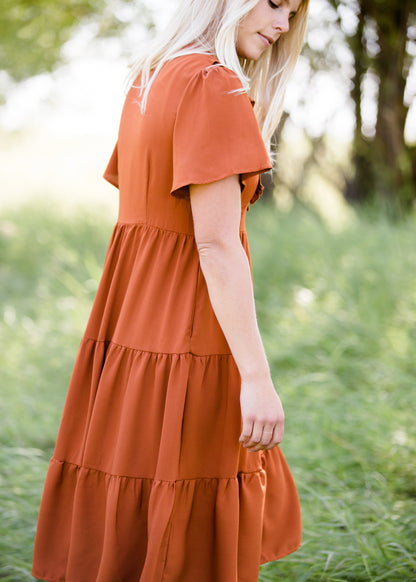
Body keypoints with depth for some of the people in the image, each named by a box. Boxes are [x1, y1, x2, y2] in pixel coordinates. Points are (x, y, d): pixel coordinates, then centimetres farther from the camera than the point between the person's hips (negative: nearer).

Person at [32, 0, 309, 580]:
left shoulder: (147, 82, 14)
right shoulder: (214, 86, -14)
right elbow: (216, 243, -20)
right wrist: (256, 378, -21)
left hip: (135, 324, 9)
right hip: (188, 335, -9)